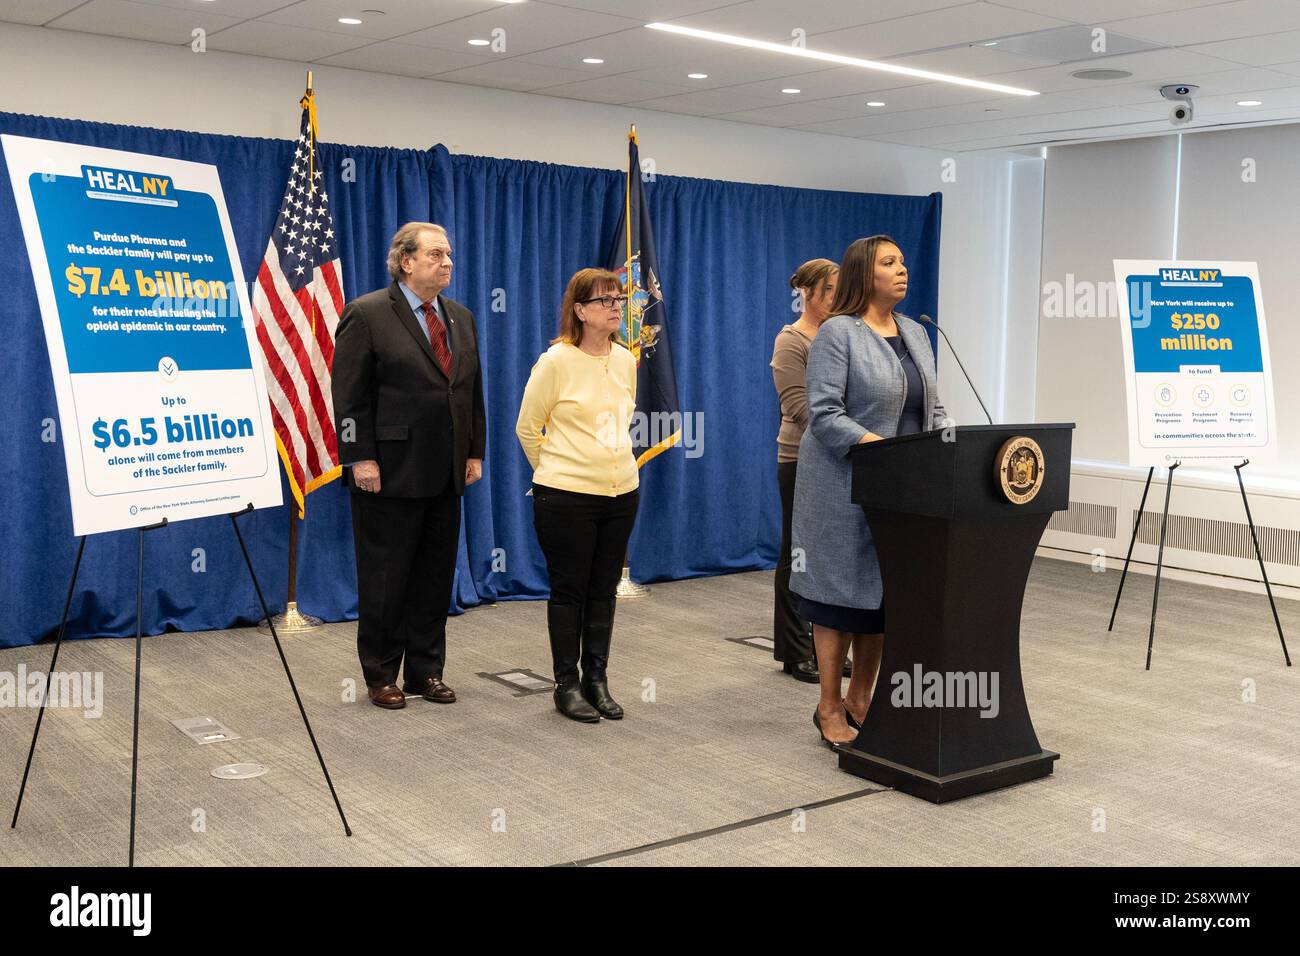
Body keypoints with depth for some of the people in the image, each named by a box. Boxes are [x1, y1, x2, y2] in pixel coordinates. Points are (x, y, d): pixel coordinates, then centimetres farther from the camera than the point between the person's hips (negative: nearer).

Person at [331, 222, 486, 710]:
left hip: (445, 475, 6)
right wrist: (361, 459, -16)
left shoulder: (461, 318, 13)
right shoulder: (367, 314, -7)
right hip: (389, 473, -6)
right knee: (385, 579, 4)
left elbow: (473, 391, 16)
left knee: (436, 577, 11)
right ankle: (381, 675, 17)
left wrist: (475, 451, 11)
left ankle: (425, 671, 22)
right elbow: (349, 395, -11)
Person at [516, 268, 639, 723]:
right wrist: (554, 470, 7)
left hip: (621, 492, 5)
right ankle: (567, 685, 14)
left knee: (603, 590, 11)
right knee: (569, 590, 4)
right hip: (567, 497, -5)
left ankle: (596, 679, 22)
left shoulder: (625, 360, 6)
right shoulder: (556, 361, -11)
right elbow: (527, 427, -2)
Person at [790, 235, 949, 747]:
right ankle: (829, 708, 13)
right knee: (842, 590, 1)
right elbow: (824, 415, -16)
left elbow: (933, 408, 15)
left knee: (885, 594, 11)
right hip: (846, 487, -7)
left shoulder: (916, 334, 13)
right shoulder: (838, 332, -9)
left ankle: (860, 699, 25)